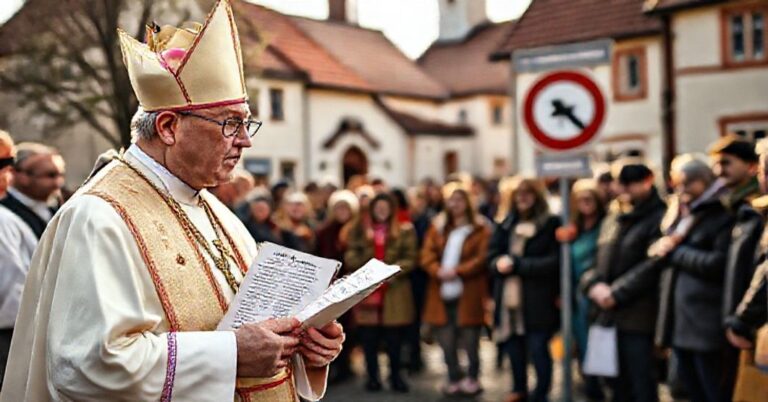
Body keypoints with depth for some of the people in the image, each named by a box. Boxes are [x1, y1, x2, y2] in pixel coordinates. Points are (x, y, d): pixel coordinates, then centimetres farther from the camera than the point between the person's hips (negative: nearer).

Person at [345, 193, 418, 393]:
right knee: (369, 336, 2)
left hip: (395, 290, -1)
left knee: (394, 337, 2)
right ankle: (372, 376, 16)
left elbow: (410, 258, -2)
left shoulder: (404, 230, 5)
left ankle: (396, 375, 17)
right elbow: (350, 256, 2)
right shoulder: (359, 228, 9)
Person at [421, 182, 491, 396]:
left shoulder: (480, 229, -1)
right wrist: (438, 271, -12)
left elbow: (482, 258, -10)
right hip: (442, 293, 4)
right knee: (446, 340, 6)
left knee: (469, 340, 2)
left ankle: (473, 378, 20)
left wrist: (457, 271, -18)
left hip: (468, 295, -4)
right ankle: (454, 378, 21)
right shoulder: (438, 226, 14)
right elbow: (427, 255, 7)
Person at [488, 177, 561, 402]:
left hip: (538, 301, -5)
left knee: (538, 348, -5)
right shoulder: (505, 225, 14)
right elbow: (493, 256, 12)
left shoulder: (551, 224, -4)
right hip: (509, 297, 5)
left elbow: (554, 261, -12)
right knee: (514, 348, 13)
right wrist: (500, 263, -12)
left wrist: (517, 264, -15)